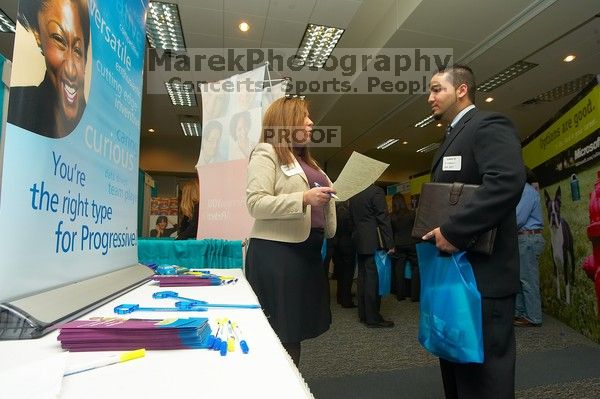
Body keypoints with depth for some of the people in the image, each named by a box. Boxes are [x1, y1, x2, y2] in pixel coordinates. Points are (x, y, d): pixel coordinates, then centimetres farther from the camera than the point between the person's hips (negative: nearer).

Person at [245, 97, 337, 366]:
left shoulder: (305, 159, 21)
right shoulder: (266, 153, -4)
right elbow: (255, 203, -16)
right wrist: (304, 198, -22)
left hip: (307, 250, 8)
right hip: (278, 251, -8)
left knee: (297, 324, 16)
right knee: (281, 329, 0)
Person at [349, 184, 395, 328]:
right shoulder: (376, 191, -11)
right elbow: (383, 219, -14)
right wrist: (389, 243, -11)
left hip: (359, 242, 7)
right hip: (373, 242, -7)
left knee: (362, 277, 12)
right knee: (373, 279, -3)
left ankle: (363, 315, 20)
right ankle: (373, 318, 2)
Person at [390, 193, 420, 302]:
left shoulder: (391, 217, -4)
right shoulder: (412, 214, -7)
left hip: (398, 245, 1)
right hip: (411, 243, -1)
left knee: (399, 269, 8)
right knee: (415, 268, 7)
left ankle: (400, 294, 13)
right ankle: (415, 295, 6)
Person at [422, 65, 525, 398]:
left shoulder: (489, 125, -10)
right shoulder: (455, 137, 20)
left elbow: (508, 181, -28)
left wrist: (453, 231, -27)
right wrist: (434, 232, 12)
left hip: (482, 274, -10)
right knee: (457, 367, 22)